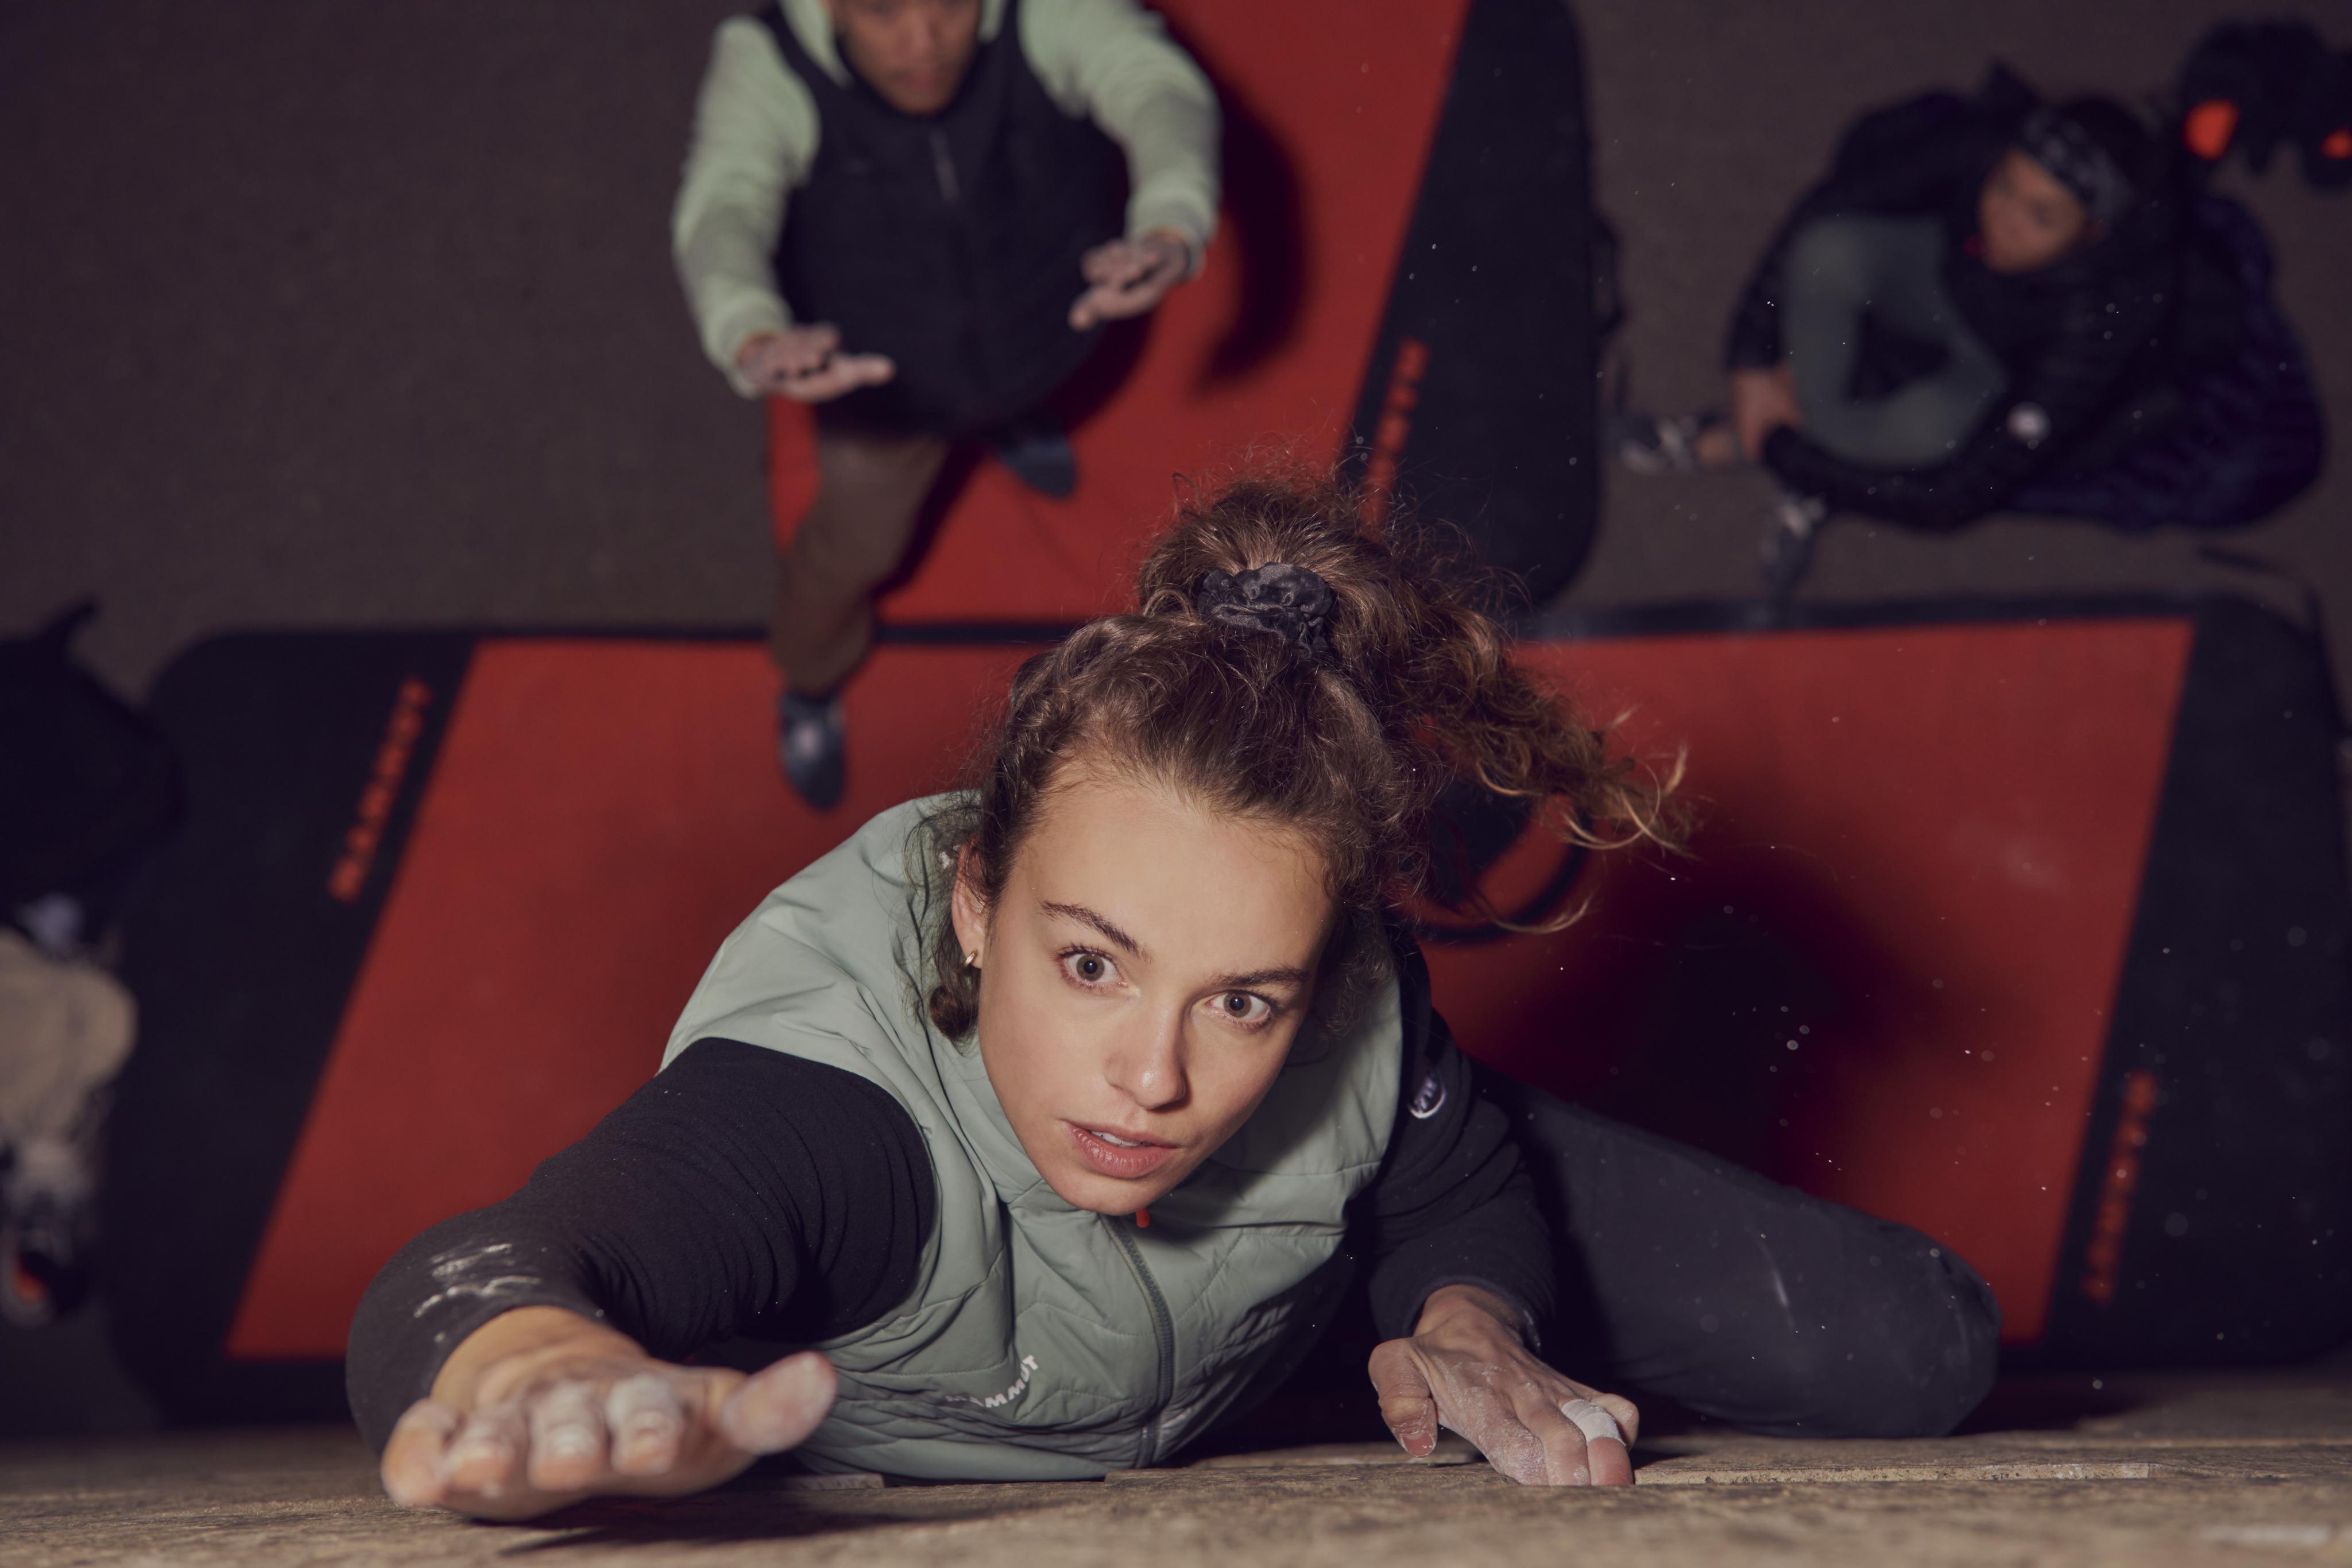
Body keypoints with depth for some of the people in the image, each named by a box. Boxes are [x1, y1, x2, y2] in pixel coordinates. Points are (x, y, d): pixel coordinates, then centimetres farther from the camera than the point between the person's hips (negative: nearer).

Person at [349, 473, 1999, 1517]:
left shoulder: (1348, 994, -39)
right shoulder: (820, 1096, -53)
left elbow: (1461, 1184, -13)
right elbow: (465, 1285, -74)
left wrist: (1467, 1323, -38)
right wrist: (551, 1369, -100)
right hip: (930, 1487, 1)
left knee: (1909, 1350, -7)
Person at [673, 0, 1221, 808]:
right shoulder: (765, 65, -38)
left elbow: (1160, 88, -53)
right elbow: (723, 215, -53)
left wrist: (1171, 234, -76)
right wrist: (753, 340, -77)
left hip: (1048, 325, 1)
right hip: (880, 380, -1)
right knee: (858, 542, 22)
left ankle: (1009, 410, 74)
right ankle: (810, 683, 55)